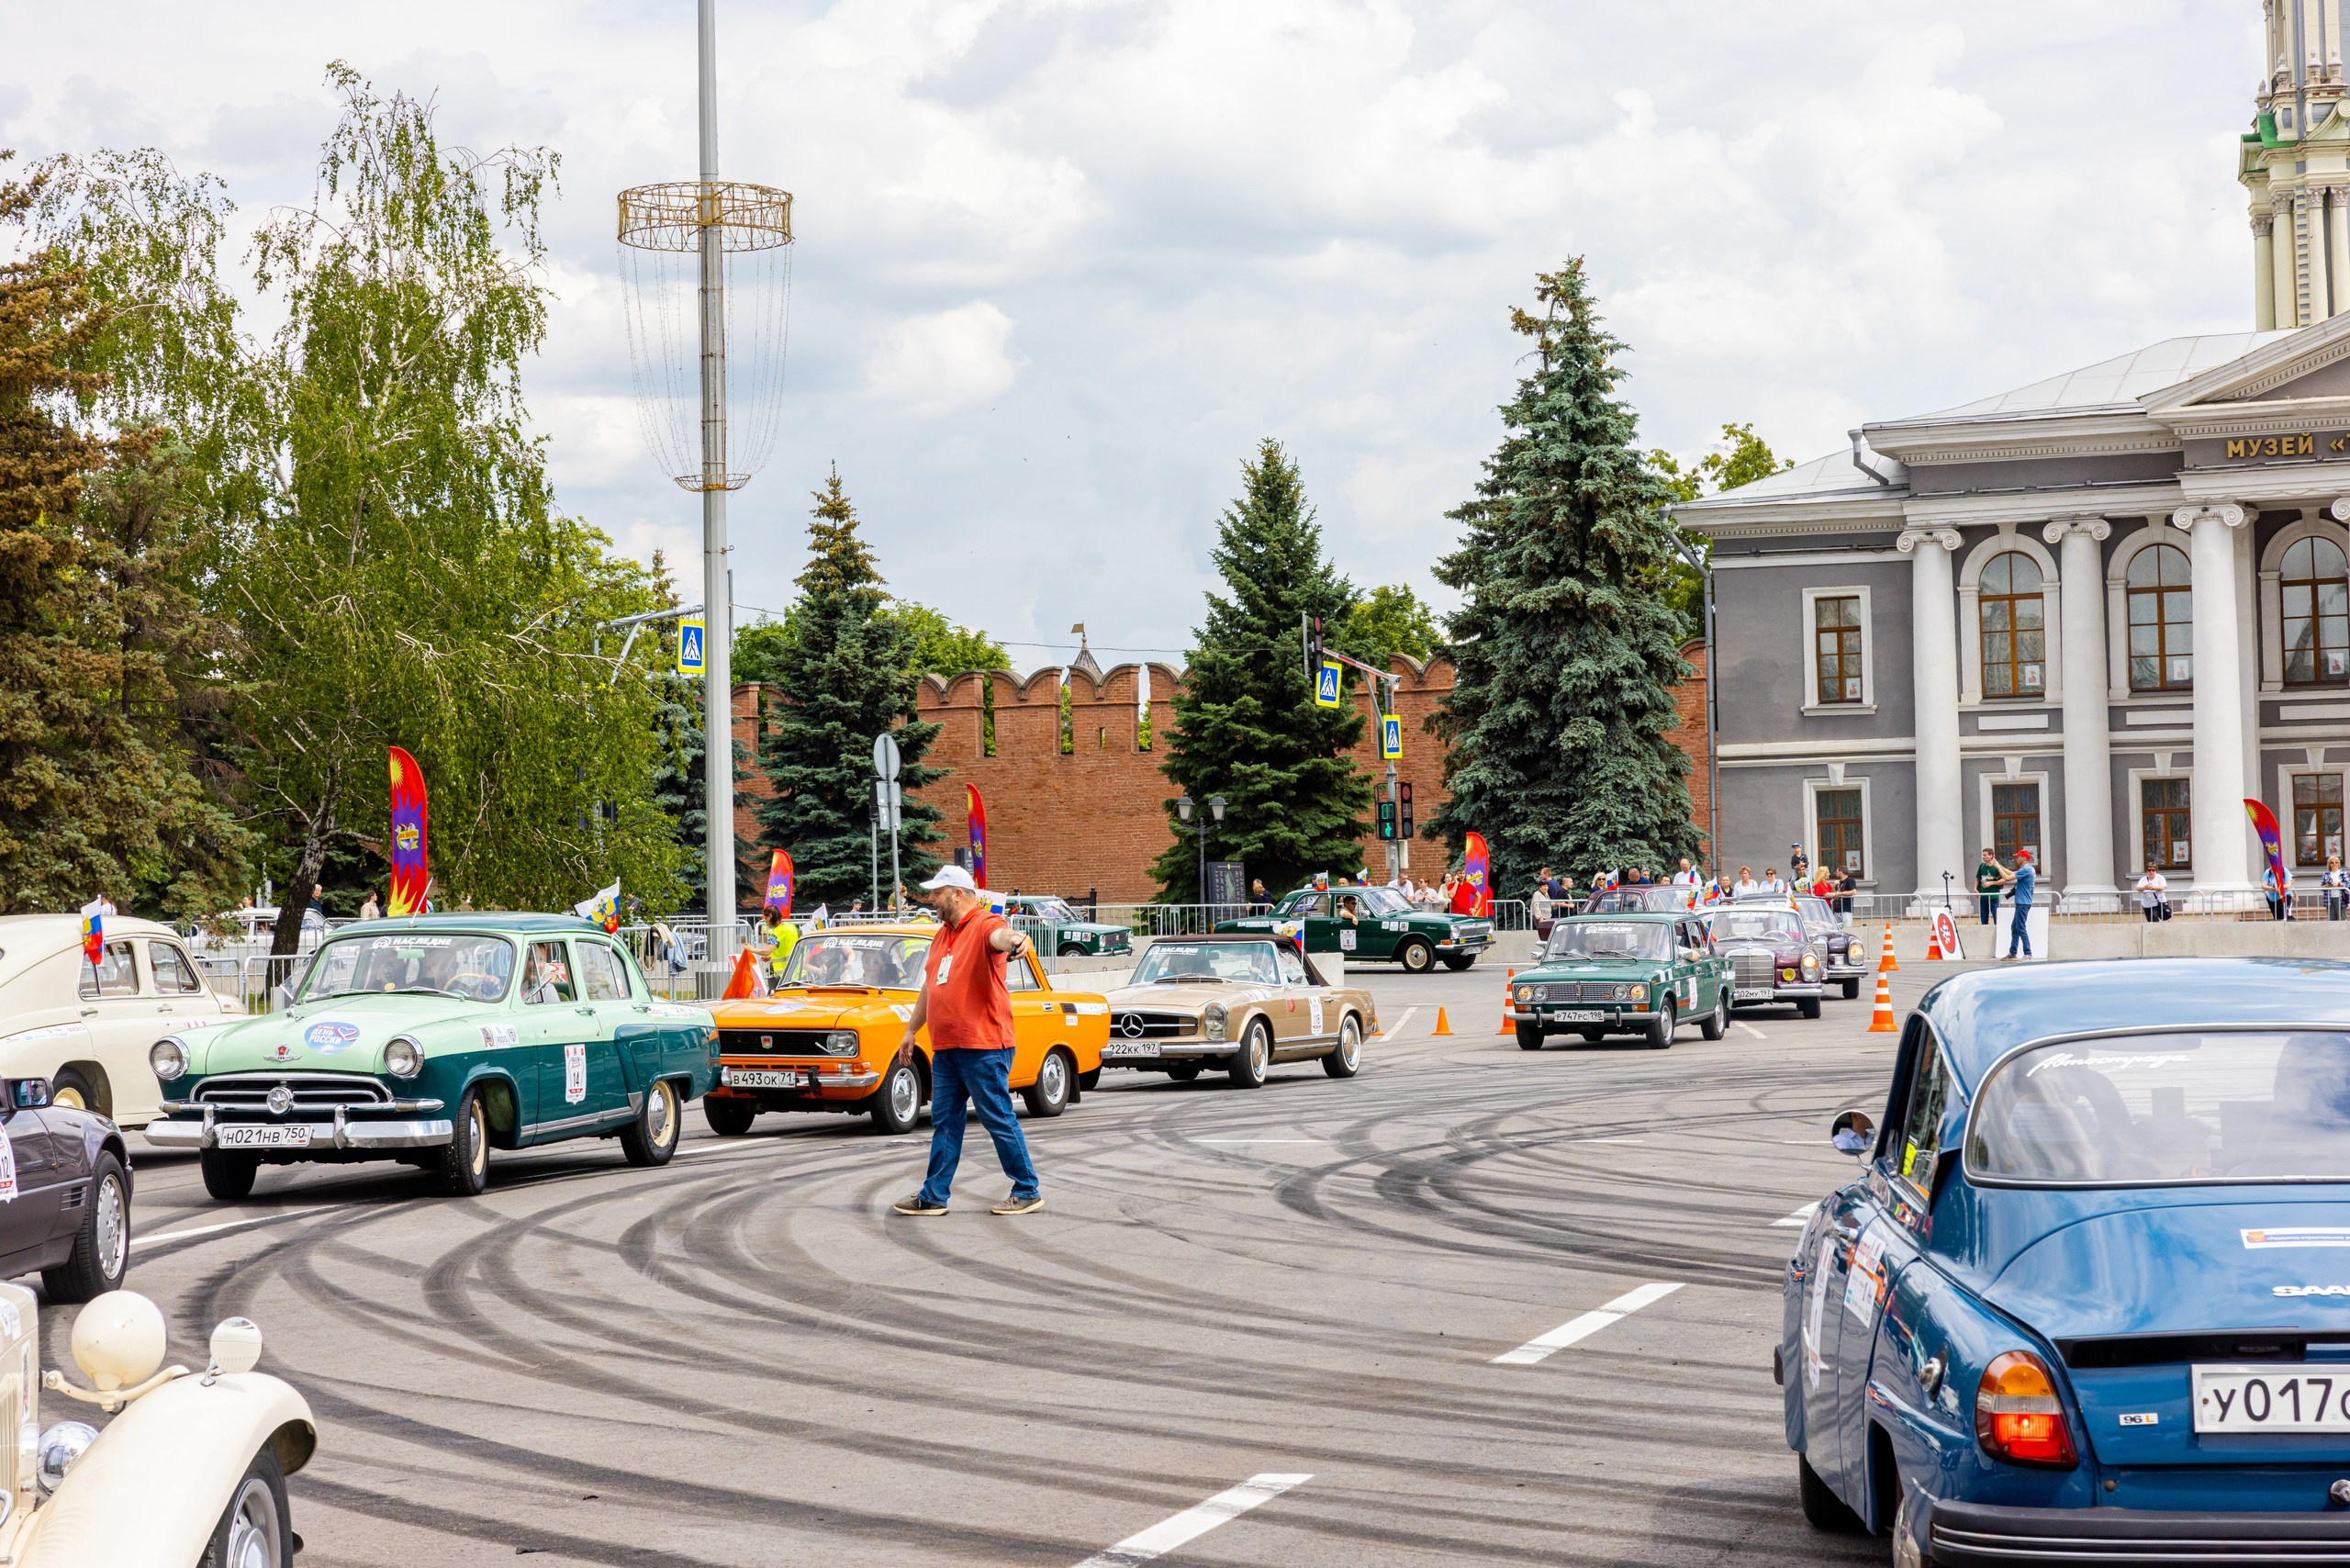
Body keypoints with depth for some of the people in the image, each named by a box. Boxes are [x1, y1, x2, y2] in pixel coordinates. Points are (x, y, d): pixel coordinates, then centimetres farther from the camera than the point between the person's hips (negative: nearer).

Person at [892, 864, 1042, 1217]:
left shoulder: (984, 924, -10)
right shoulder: (943, 936, 18)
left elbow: (999, 936, -35)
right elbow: (929, 988, 27)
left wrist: (1012, 940, -58)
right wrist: (911, 1031, 30)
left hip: (983, 1046, -9)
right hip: (945, 1047, 9)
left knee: (999, 1119, -2)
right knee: (945, 1123, 12)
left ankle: (1028, 1192, 7)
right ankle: (933, 1196, 17)